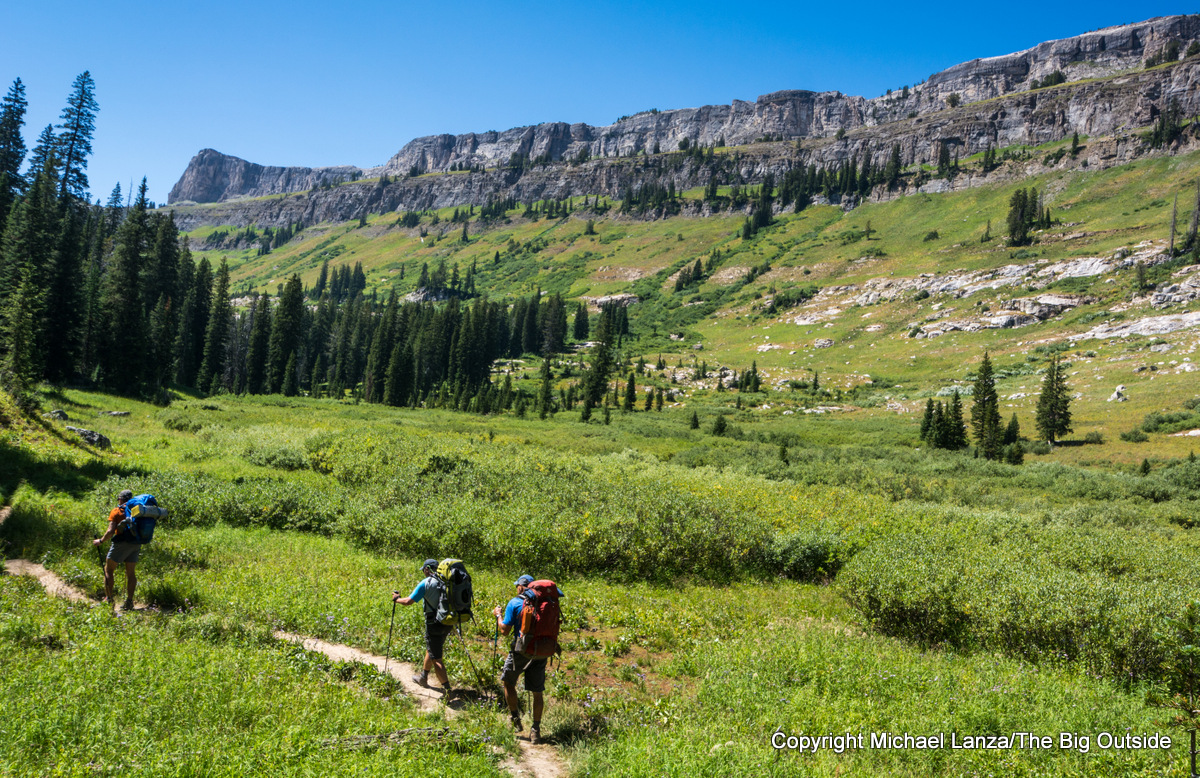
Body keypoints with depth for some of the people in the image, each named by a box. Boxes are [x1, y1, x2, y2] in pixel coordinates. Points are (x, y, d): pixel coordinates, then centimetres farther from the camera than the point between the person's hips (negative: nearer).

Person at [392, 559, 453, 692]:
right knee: (430, 649, 27)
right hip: (447, 623, 7)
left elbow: (408, 601, -11)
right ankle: (423, 677, 43)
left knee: (436, 658, 0)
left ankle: (447, 688, -4)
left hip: (434, 624, -7)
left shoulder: (425, 583, -12)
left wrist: (397, 599, 8)